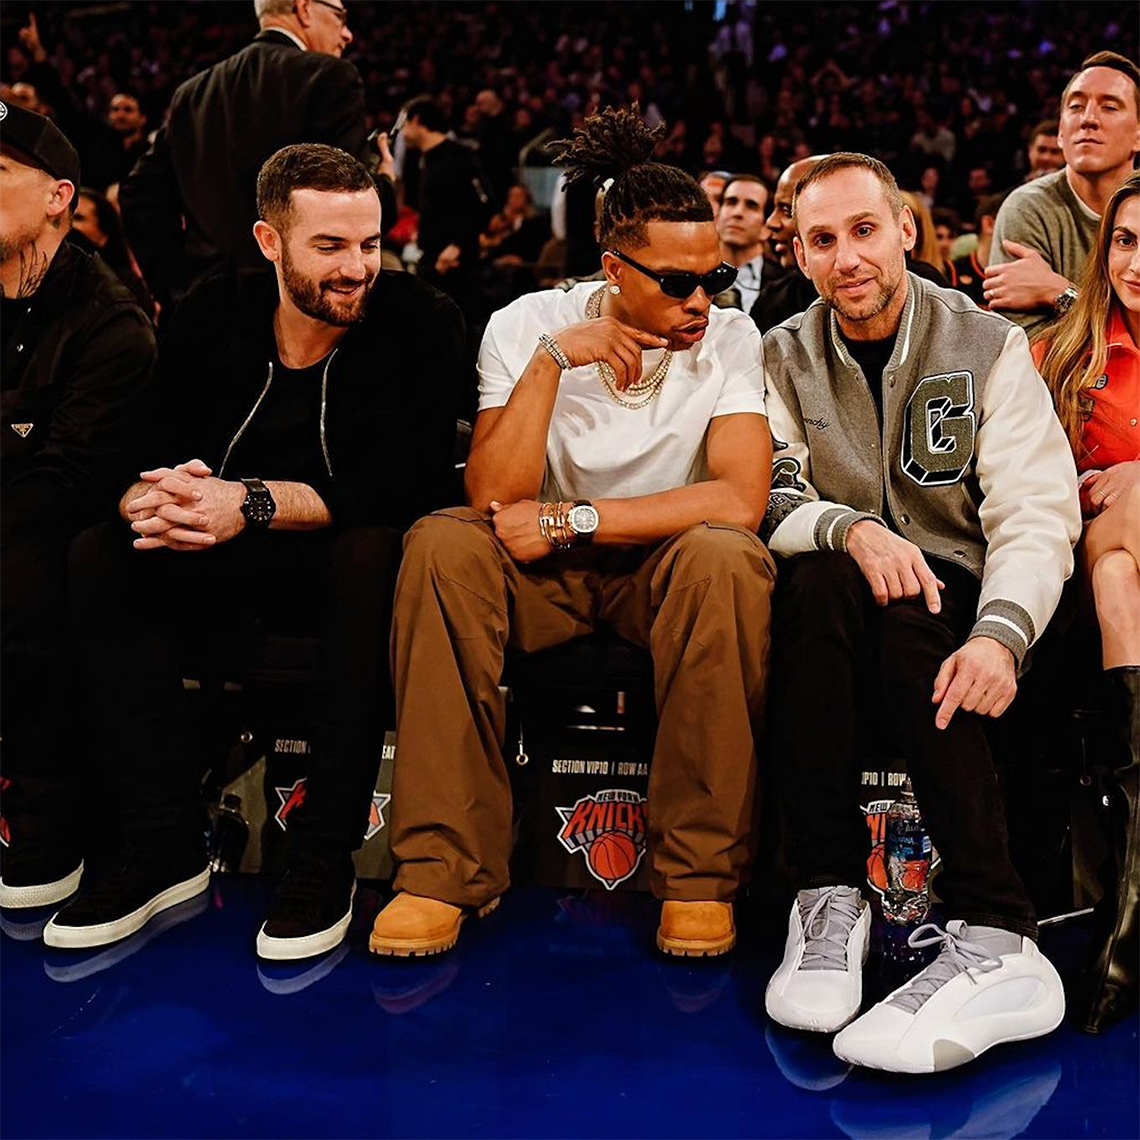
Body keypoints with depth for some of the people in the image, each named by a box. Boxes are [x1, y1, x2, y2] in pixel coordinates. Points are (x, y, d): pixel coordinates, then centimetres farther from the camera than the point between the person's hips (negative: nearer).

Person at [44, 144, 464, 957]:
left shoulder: (421, 321, -10)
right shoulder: (212, 317, 0)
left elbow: (410, 484, -22)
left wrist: (254, 504, -34)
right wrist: (149, 500, -31)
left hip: (345, 563, -3)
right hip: (229, 574, 4)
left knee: (375, 554, -36)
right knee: (96, 559, -20)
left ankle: (325, 859, -27)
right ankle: (167, 845, -15)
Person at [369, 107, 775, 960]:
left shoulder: (729, 336, -9)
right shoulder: (529, 325, -7)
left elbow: (741, 500, -23)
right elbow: (495, 496, -17)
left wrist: (571, 519, -22)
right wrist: (552, 359, -25)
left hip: (665, 565, -1)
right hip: (545, 571, 1)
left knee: (724, 556, -34)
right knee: (443, 545, -28)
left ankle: (701, 874, -23)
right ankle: (448, 867, -22)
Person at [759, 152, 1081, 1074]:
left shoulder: (989, 347, 3)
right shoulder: (783, 358, 9)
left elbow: (1037, 515, -8)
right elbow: (769, 502, -6)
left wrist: (1001, 632, -28)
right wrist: (851, 528, -29)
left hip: (955, 598, -1)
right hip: (834, 608, 1)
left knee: (910, 622, -35)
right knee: (820, 577, -33)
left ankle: (995, 939, -40)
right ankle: (830, 897, -34)